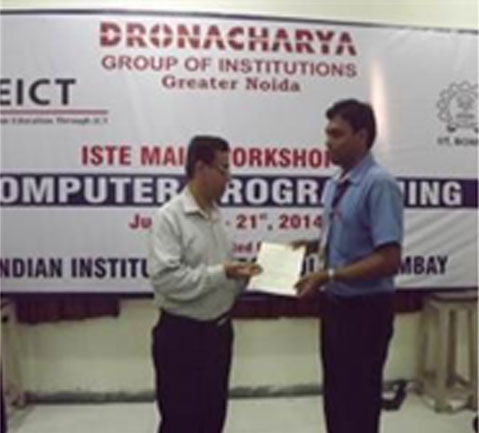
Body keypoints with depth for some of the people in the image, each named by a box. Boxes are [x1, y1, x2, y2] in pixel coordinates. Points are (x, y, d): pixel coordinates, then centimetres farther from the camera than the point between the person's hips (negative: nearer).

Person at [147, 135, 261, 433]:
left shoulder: (216, 215, 9)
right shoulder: (169, 217, -16)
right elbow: (164, 278, -27)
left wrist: (240, 275, -2)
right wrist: (220, 274, -26)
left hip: (218, 330, 8)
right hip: (182, 335, -8)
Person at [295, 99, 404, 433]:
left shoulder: (379, 184, -21)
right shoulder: (334, 185, 6)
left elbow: (389, 260, -25)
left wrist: (328, 275, -24)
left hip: (365, 309, -8)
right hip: (336, 304, 8)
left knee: (359, 402, 7)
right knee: (336, 396, 21)